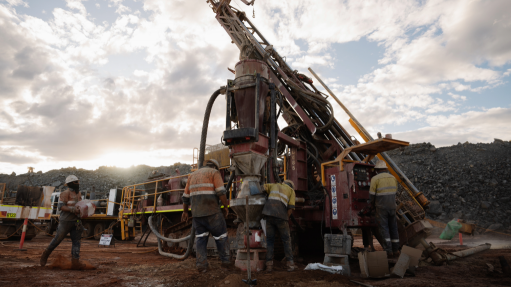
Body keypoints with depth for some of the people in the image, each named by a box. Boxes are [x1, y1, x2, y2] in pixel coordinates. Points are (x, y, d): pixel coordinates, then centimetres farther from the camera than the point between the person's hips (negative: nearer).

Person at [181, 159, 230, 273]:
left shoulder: (193, 175, 20)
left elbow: (186, 196, 20)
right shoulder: (214, 172, 3)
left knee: (201, 237, 13)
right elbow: (221, 192, -11)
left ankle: (201, 264, 8)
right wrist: (226, 207, -2)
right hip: (212, 212, -5)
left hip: (196, 213, 5)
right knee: (220, 235, 8)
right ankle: (225, 261, 15)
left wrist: (185, 211, 29)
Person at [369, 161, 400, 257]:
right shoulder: (393, 178, 8)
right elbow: (394, 193, 15)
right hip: (392, 207, 5)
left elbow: (372, 195, -7)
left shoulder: (375, 179, -9)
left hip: (381, 207, -5)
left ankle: (389, 251, -6)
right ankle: (396, 250, 18)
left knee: (384, 229, -2)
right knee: (393, 228, 13)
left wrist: (373, 205, 11)